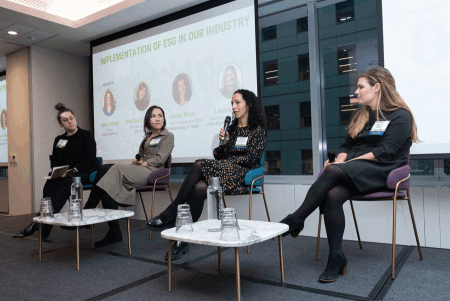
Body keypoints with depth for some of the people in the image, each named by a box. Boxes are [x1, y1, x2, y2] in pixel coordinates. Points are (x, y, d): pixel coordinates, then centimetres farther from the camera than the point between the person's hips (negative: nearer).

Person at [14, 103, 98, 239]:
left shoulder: (86, 135, 4)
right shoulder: (59, 139, 19)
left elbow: (90, 158, -6)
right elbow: (54, 161, 16)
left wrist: (74, 169, -18)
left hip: (85, 172, -5)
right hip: (64, 175, 5)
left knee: (67, 182, -36)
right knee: (50, 184, -28)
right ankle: (45, 228, -34)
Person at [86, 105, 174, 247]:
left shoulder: (168, 136, 7)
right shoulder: (147, 137, 30)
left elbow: (160, 159, -5)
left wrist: (142, 163, -7)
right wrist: (136, 161, 5)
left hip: (151, 172, -7)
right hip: (138, 172, 7)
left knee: (116, 169, -27)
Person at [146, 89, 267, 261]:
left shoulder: (258, 130, 5)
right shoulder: (232, 128, 23)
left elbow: (251, 159, -5)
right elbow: (220, 156, 17)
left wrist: (228, 159, 1)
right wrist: (224, 142, -2)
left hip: (241, 175, -5)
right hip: (222, 171, 5)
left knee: (200, 165, -30)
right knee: (198, 188, -30)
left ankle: (169, 215, -22)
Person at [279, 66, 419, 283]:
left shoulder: (400, 116, 2)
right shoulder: (361, 116, 24)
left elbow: (384, 152, -11)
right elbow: (346, 146, 20)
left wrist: (344, 164, -15)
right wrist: (340, 160, -4)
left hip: (382, 172, -5)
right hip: (353, 174, 6)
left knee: (332, 172, -33)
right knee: (332, 195, -28)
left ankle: (296, 220, -22)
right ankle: (336, 259, -23)